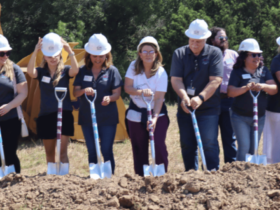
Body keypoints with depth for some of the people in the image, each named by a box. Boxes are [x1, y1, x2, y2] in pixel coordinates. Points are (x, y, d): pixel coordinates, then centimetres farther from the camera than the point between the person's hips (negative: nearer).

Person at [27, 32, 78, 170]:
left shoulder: (65, 70, -2)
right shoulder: (41, 72, 2)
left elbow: (75, 70, -24)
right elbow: (30, 71, -20)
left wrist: (69, 51, -31)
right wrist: (35, 52, -29)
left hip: (64, 115, -3)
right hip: (46, 116, 3)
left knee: (63, 151, -9)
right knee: (49, 153, 12)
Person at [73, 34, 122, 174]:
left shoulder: (112, 71, 0)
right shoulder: (83, 71, 6)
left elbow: (117, 93, -3)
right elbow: (75, 92, 3)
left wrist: (110, 98, -25)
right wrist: (83, 91, -20)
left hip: (107, 118, -2)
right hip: (87, 117, 3)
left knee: (106, 151, -5)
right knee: (92, 152, 7)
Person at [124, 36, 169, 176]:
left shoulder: (161, 73, -12)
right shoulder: (134, 67, -3)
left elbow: (159, 98, -18)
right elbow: (127, 87, -6)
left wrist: (155, 117, -30)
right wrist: (141, 92, -25)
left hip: (157, 113, -2)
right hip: (136, 114, 2)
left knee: (159, 146, -13)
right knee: (139, 149, 4)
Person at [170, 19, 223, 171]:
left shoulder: (215, 53, -3)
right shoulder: (179, 54, 4)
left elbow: (215, 80, -12)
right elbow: (176, 79, -5)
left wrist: (200, 98, -25)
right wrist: (184, 97, -23)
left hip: (208, 108, -3)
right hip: (185, 107, 3)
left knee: (209, 143, -10)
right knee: (187, 145, 9)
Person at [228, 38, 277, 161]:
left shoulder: (264, 71, 6)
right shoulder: (237, 72, -5)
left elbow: (274, 89, -4)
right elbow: (230, 92, -15)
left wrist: (263, 86, -25)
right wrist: (246, 88, -31)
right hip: (240, 117, -4)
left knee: (254, 148, 9)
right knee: (244, 146, -13)